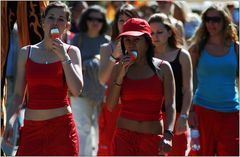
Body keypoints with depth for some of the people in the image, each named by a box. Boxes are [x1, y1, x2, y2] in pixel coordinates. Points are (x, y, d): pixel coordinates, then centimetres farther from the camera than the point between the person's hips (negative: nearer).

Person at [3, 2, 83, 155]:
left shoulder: (71, 52, 3)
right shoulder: (26, 53, 7)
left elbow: (77, 90, -9)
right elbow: (18, 95, 7)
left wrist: (64, 57, -12)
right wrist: (10, 122, -7)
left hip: (61, 126, -1)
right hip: (31, 128, 2)